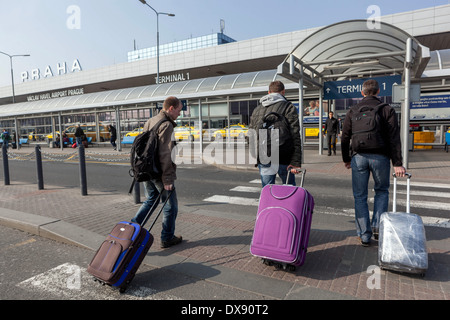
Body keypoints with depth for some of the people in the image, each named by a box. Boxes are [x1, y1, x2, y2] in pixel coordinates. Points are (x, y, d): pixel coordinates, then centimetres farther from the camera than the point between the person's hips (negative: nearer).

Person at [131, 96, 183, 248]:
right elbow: (164, 154, -23)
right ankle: (167, 238, 18)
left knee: (151, 199, 25)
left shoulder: (150, 121, 12)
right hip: (159, 172, -8)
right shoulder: (166, 125, -17)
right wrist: (167, 179, -21)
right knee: (170, 205, 8)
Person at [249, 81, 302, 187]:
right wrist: (296, 162, -13)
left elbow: (250, 135, 16)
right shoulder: (288, 107, -2)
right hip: (283, 159, -4)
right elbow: (295, 136, -11)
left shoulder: (257, 109, 14)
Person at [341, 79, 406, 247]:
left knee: (360, 196, 8)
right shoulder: (387, 110, 2)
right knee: (382, 191, 20)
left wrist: (346, 159, 16)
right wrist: (397, 163, -5)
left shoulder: (353, 111, 7)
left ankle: (364, 235, 11)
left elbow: (345, 138, 6)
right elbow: (394, 138, -5)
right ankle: (377, 226, 9)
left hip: (358, 157, 1)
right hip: (380, 157, -1)